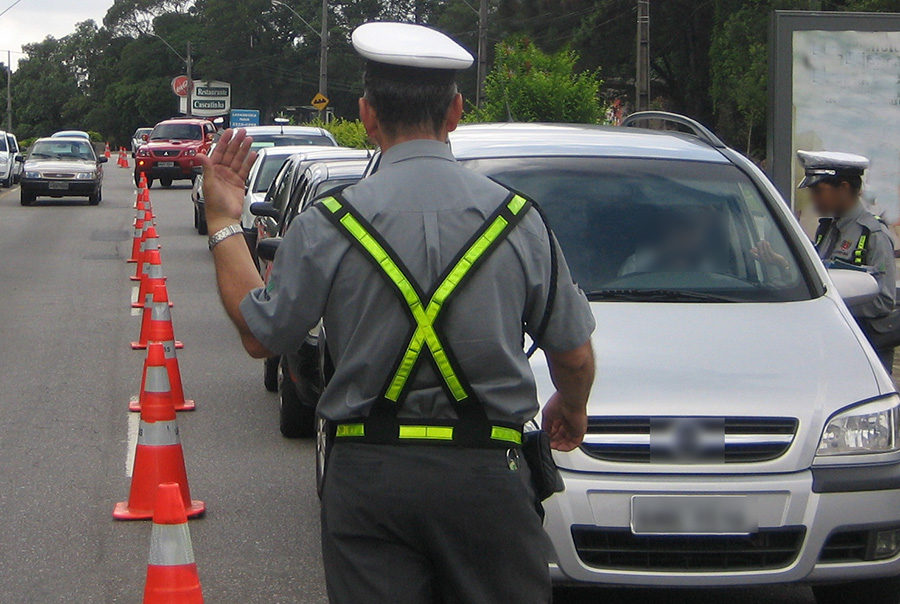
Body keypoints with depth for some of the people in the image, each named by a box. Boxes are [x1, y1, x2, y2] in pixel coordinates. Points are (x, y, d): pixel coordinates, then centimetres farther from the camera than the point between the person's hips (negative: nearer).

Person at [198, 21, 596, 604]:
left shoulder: (328, 224, -6)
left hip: (368, 474, 0)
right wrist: (572, 409, 29)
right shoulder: (518, 217, -1)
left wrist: (224, 222, 14)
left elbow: (261, 335, 4)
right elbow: (575, 354, 5)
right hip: (487, 473, 1)